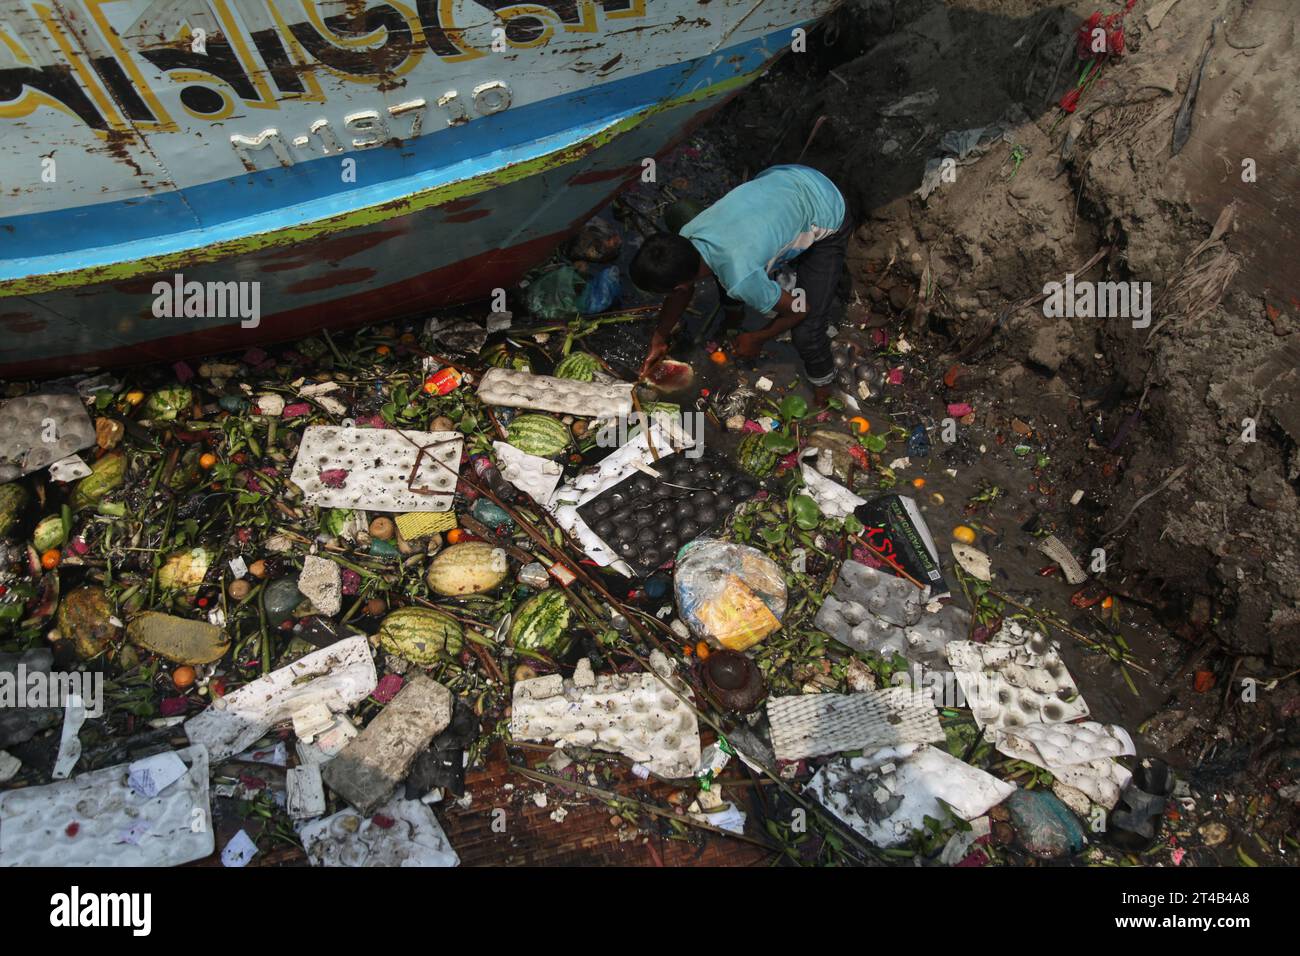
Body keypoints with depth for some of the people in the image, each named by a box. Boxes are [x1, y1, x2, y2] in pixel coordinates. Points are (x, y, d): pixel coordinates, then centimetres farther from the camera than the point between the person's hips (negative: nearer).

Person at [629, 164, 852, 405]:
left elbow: (799, 310, -20)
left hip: (827, 220, -6)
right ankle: (734, 312, 48)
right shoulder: (686, 235, -18)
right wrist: (659, 339, 11)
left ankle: (822, 385, 21)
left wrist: (757, 339, -4)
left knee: (805, 332, -10)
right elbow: (683, 291, 6)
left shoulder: (740, 279, -39)